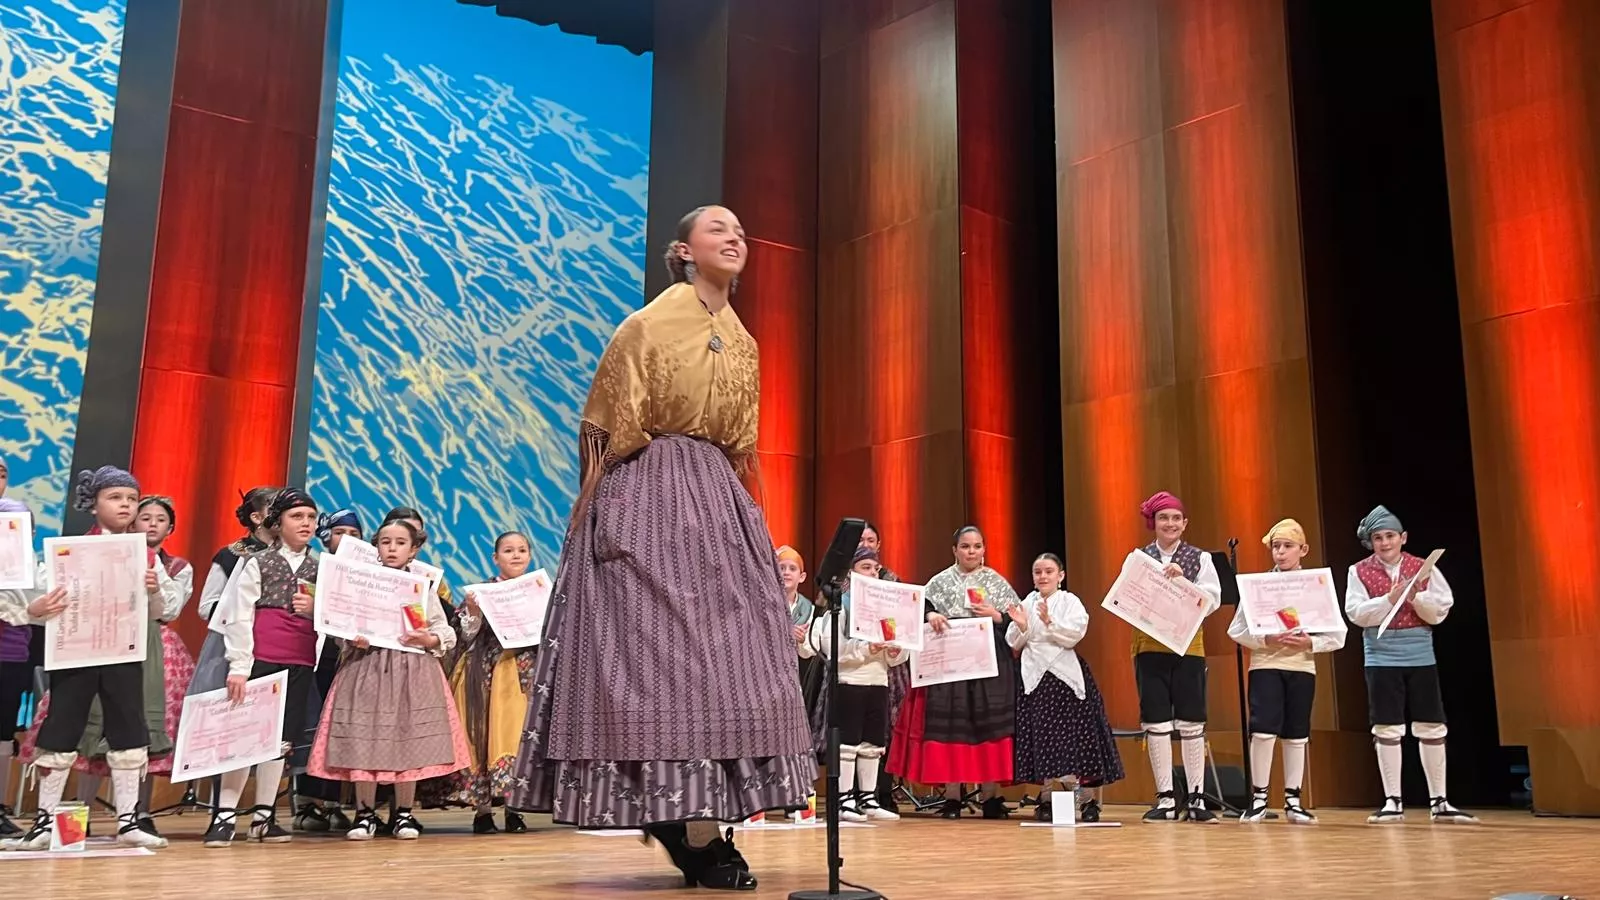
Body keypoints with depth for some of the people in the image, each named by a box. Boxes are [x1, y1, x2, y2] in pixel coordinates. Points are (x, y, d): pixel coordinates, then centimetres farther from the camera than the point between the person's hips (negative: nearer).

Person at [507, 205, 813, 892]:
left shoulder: (743, 344, 14)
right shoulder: (649, 326, -5)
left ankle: (697, 821, 12)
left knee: (726, 650, 4)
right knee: (659, 645, -8)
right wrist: (590, 515, -8)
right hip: (649, 498, -8)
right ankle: (691, 832, -3)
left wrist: (731, 504, 17)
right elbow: (606, 430, -6)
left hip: (717, 500, 8)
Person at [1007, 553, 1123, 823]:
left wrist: (1049, 621, -24)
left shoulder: (1070, 601, 0)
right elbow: (1014, 643, 6)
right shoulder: (1026, 603, 8)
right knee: (1040, 737, 3)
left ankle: (1086, 798, 4)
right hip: (1034, 677, 3)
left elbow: (1073, 635, -13)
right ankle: (1046, 797, 13)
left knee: (1071, 738, -3)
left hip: (1065, 676, -3)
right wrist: (1021, 627, -13)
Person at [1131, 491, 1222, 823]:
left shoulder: (1200, 558, 5)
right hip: (1150, 648, 0)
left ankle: (1196, 799, 10)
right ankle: (1166, 798, 8)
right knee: (1156, 723, 1)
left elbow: (1212, 600, -5)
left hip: (1188, 647, 0)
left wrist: (1182, 581, -17)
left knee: (1191, 723, 2)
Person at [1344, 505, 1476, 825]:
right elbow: (1357, 614, -8)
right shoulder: (1359, 572, 2)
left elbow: (1441, 611, 0)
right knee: (1387, 729, 0)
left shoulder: (1423, 568, 5)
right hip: (1382, 658, -1)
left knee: (1431, 727, 4)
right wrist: (1390, 598, -18)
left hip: (1421, 656, 1)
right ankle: (1393, 802, 7)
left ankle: (1438, 802, 13)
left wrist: (1415, 597, -16)